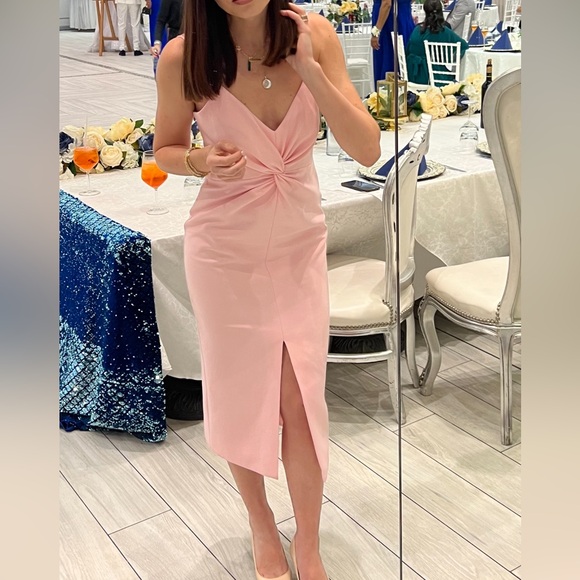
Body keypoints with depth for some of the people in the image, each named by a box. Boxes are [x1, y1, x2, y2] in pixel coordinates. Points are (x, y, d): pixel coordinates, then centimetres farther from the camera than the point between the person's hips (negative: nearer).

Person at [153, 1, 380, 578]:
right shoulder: (182, 57, -16)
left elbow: (368, 150, -15)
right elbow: (165, 150, 1)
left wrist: (308, 68, -25)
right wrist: (203, 160, -21)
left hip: (300, 242, 1)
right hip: (225, 248, -1)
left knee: (301, 402, 3)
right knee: (240, 395, 12)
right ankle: (260, 525, 39)